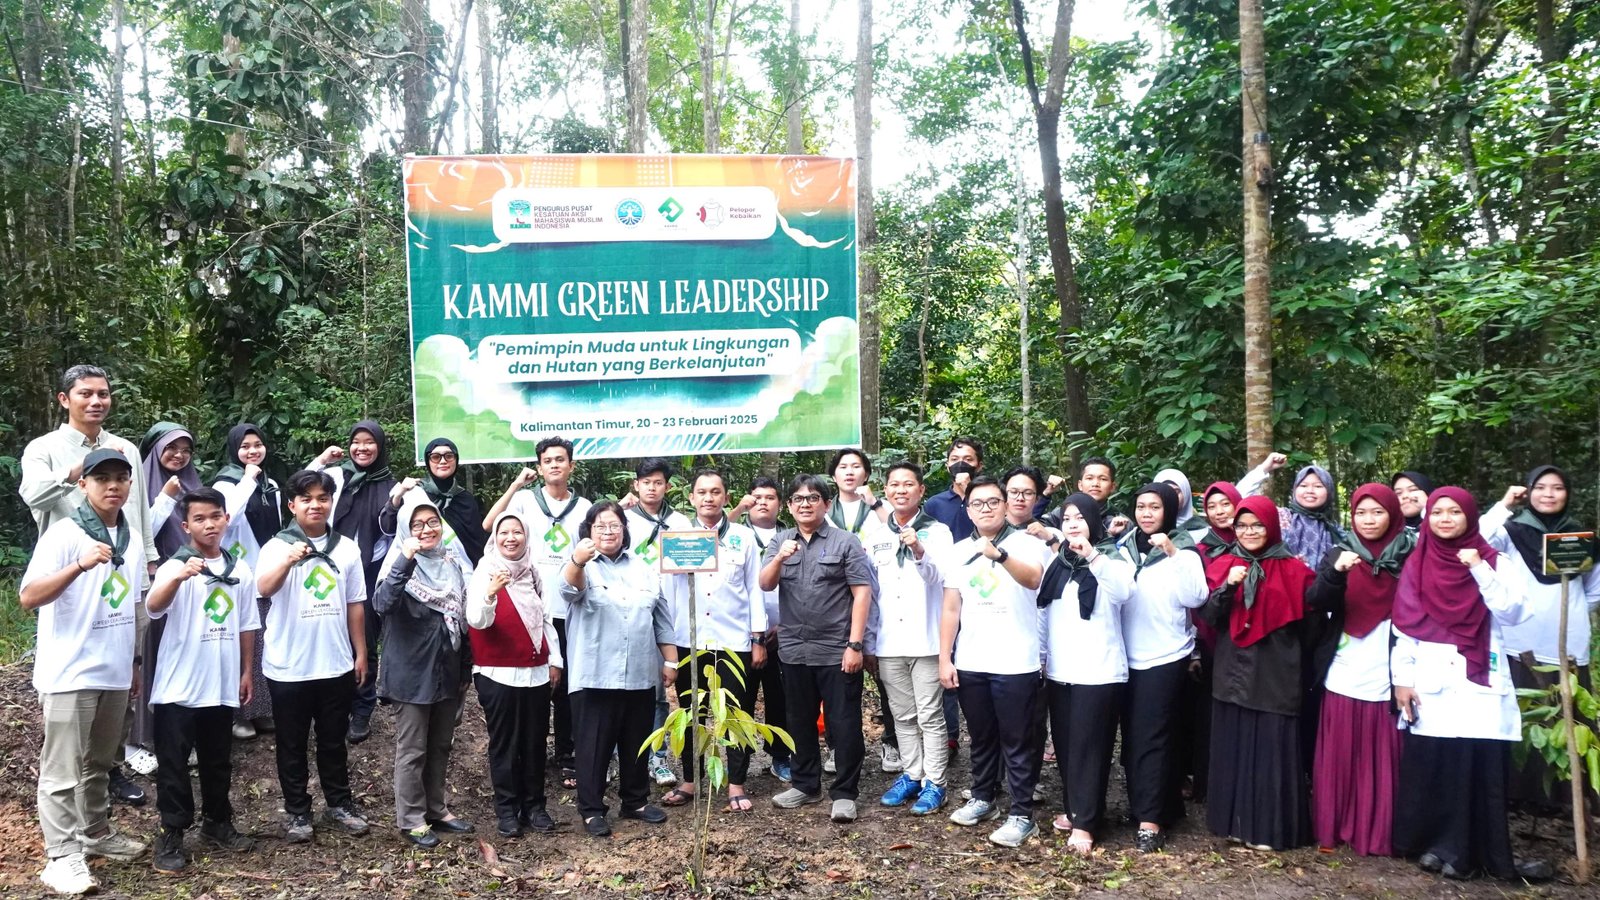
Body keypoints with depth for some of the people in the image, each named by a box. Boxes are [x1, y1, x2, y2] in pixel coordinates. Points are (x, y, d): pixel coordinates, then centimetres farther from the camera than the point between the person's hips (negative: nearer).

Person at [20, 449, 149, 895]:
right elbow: (28, 598, -21)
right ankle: (62, 857, 4)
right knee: (63, 769, -1)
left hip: (115, 672, 6)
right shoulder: (64, 534, -11)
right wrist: (81, 565, -34)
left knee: (99, 763, 18)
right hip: (70, 673, -6)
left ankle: (96, 832, 30)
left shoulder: (133, 538, 9)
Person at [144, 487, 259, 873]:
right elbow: (153, 608, -28)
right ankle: (171, 836, 13)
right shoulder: (175, 566, -9)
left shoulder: (240, 569, 5)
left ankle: (217, 823, 30)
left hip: (222, 685, 4)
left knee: (218, 760, 16)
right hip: (178, 686, -4)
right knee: (173, 763, 3)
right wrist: (179, 576, -47)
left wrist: (246, 671, 12)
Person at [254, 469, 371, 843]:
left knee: (334, 740, 14)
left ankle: (339, 804, 27)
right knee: (292, 744, 9)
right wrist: (288, 560, -44)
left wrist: (360, 653, 8)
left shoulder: (346, 548, 4)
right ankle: (296, 812, 21)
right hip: (289, 668, -2)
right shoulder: (277, 546, -6)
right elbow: (264, 589, -25)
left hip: (336, 665, 3)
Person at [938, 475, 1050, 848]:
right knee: (981, 738, 17)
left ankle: (1022, 814, 10)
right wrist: (944, 659, 5)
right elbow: (950, 608, 10)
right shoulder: (958, 551, 8)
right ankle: (983, 799, 31)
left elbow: (1033, 579, -27)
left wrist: (998, 554, -44)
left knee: (1017, 742, 3)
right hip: (970, 663, 5)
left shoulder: (1027, 543, -6)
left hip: (1015, 663, -4)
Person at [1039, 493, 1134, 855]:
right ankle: (1074, 809, 25)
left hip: (1098, 671, -5)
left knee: (1089, 747, -3)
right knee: (1065, 745, 11)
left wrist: (1092, 556, -41)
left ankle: (1084, 823, 1)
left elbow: (1124, 590, -28)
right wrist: (1041, 659, 15)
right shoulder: (1055, 563, 10)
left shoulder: (1110, 560, -5)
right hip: (1059, 670, 5)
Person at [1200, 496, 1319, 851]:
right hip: (1233, 673, 3)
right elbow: (1208, 616, -2)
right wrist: (1227, 587, -16)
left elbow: (1312, 612, -6)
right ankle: (1234, 821, 20)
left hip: (1275, 676, -2)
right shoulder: (1223, 566, 6)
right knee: (1232, 748, 8)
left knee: (1271, 750, 1)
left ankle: (1268, 827, 11)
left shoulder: (1291, 569, -1)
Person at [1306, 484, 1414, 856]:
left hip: (1388, 676, -1)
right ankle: (1332, 829, 14)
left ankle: (1378, 833, 14)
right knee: (1339, 755, 4)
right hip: (1345, 674, 1)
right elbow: (1316, 601, -8)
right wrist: (1335, 571, -27)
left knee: (1381, 759, 2)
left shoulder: (1410, 557, 3)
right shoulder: (1340, 553, 6)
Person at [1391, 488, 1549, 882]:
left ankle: (1471, 850, 7)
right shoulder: (1417, 565, 7)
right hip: (1431, 685, 1)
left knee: (1481, 767, -4)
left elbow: (1514, 614, -8)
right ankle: (1434, 843, 11)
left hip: (1480, 685, 0)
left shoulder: (1494, 562, 5)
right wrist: (1402, 678, 0)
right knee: (1429, 766, -1)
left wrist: (1480, 570, -15)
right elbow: (1404, 627, 6)